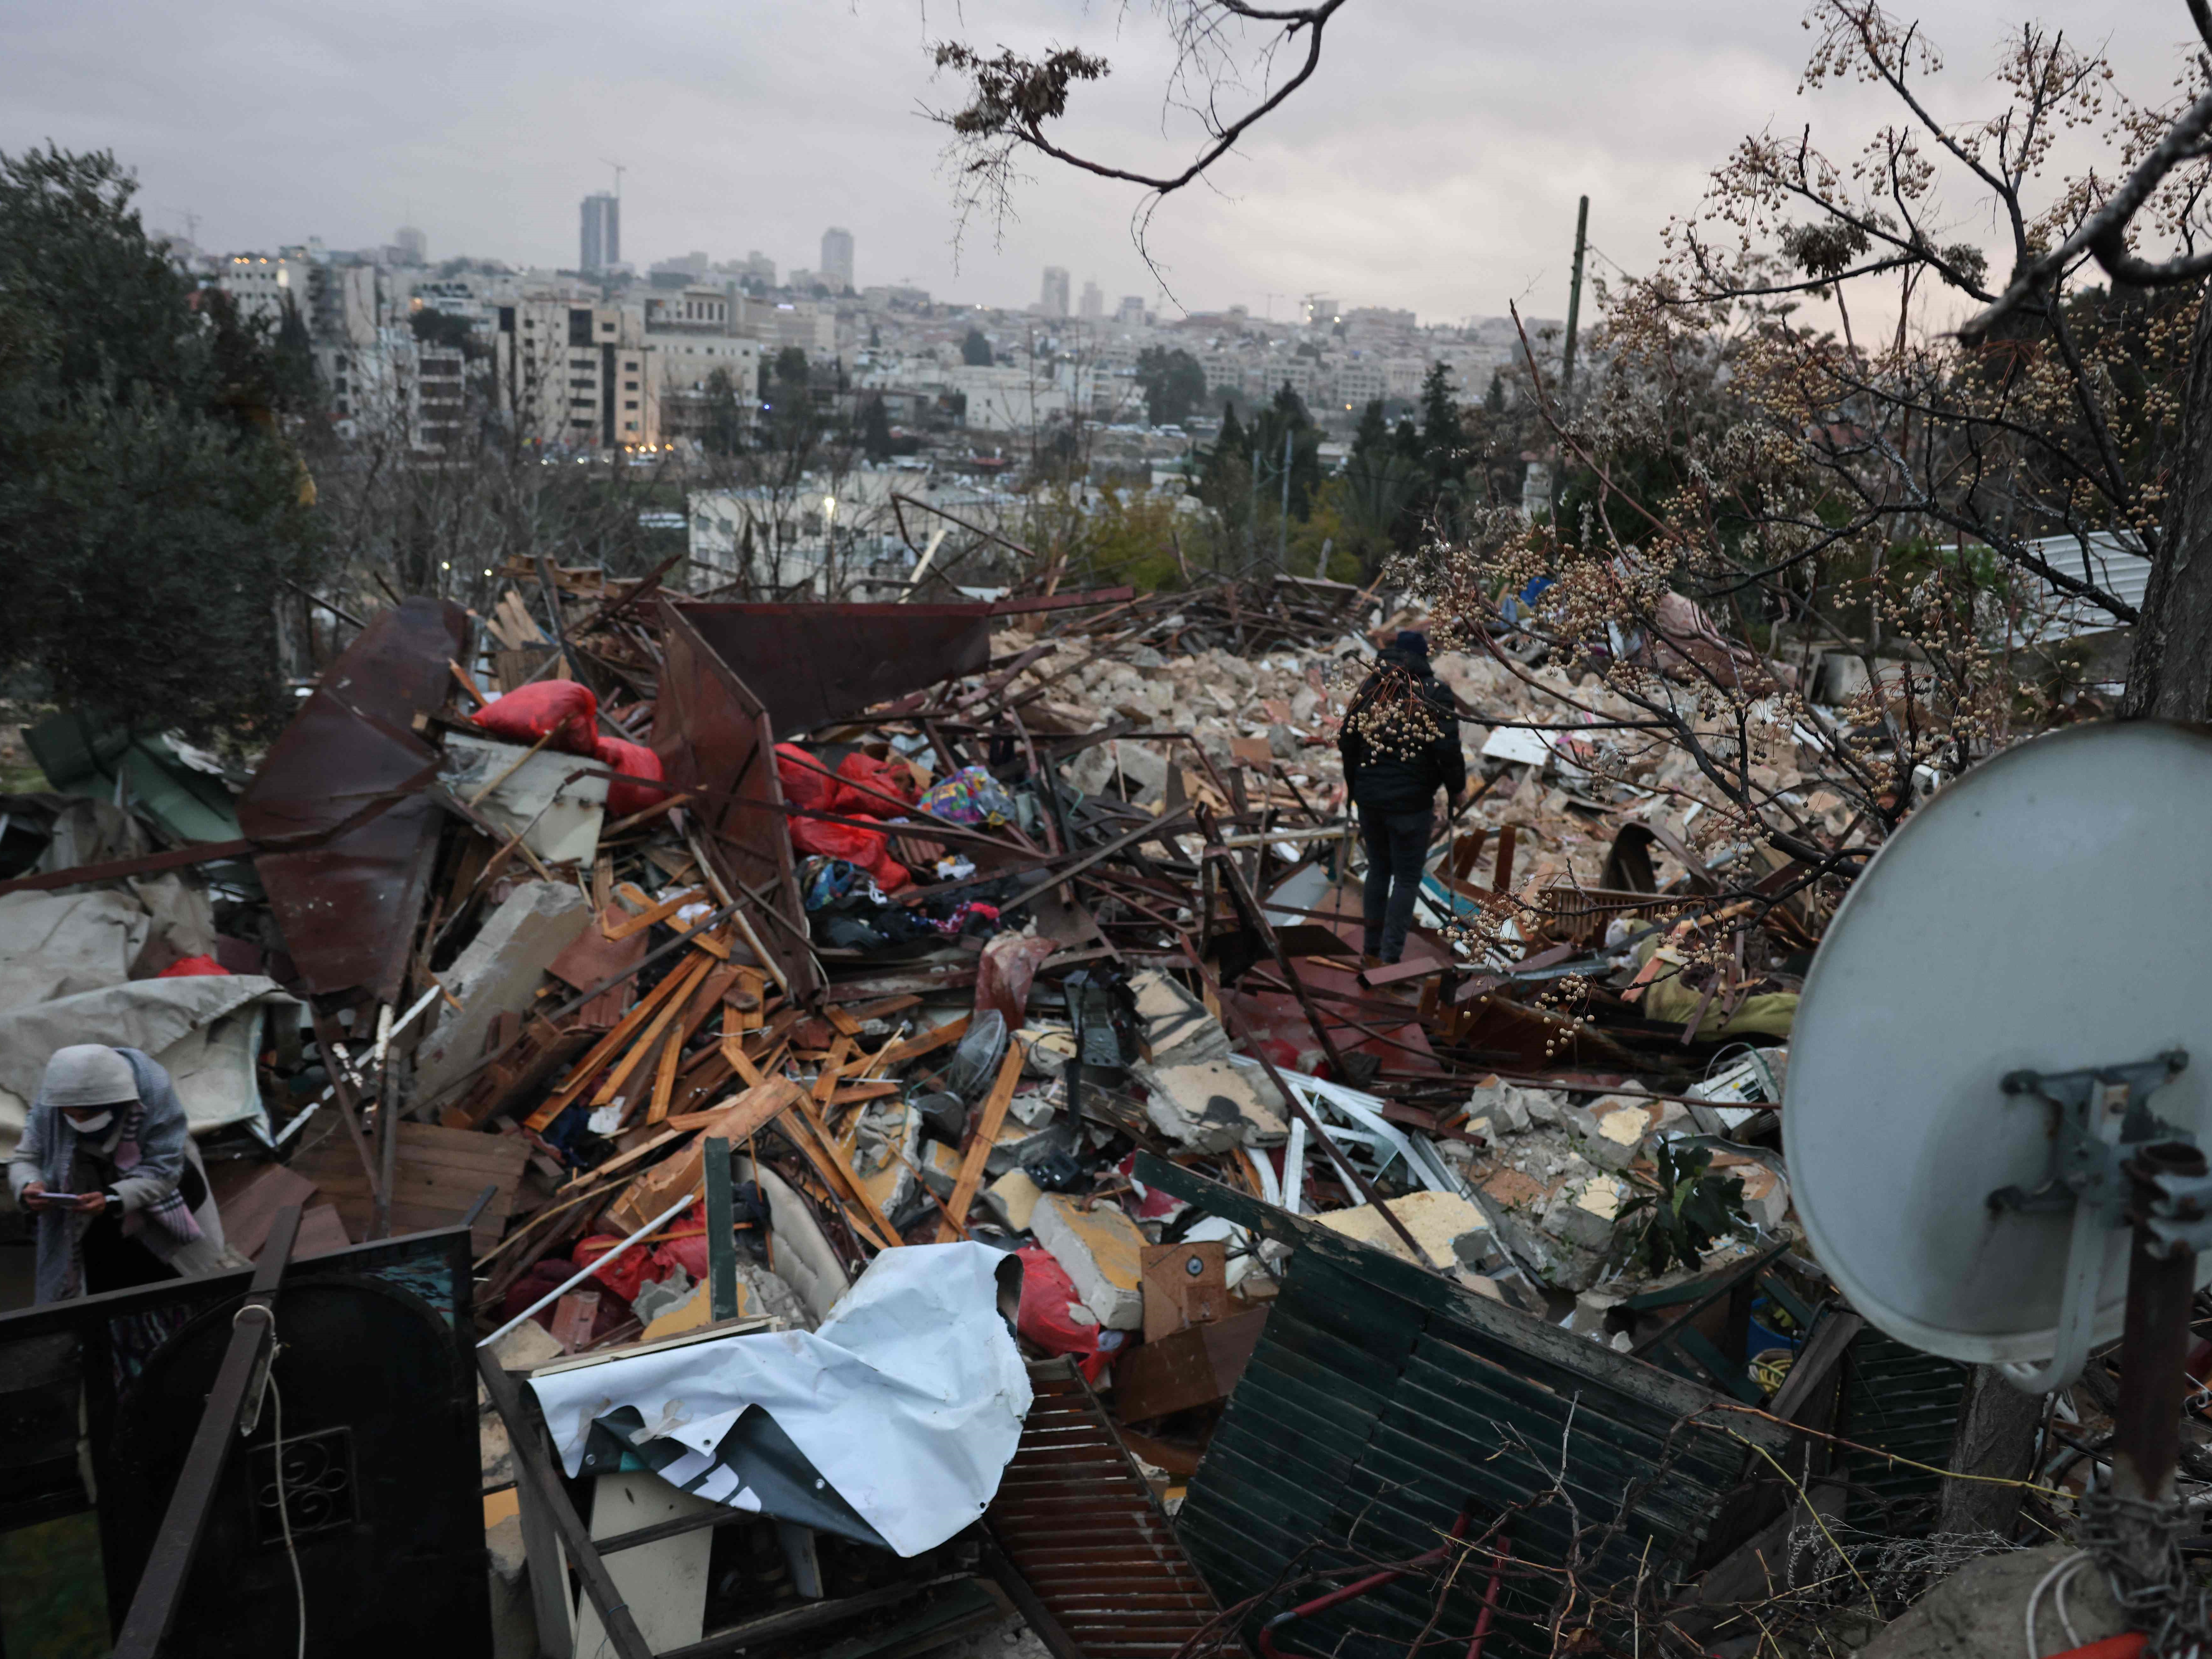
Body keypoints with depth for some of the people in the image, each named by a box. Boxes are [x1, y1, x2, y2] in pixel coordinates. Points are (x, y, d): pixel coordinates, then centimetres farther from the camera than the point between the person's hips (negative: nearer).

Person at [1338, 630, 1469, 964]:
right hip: (1412, 802, -5)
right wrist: (1457, 789, 2)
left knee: (1378, 870, 18)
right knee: (1407, 878, 4)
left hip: (1369, 798, 5)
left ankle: (1373, 947, 25)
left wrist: (1355, 786, 20)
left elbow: (1347, 743, 8)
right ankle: (1391, 955, 3)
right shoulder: (1435, 693, -8)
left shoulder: (1369, 689, 6)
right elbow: (1448, 750, -13)